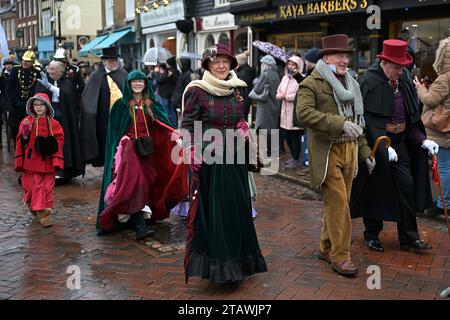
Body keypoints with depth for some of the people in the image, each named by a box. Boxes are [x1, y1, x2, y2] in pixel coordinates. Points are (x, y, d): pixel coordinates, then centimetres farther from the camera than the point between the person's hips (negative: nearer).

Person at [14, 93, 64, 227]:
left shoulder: (53, 124, 2)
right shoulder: (27, 121, -1)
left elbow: (59, 140, 1)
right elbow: (22, 141, -3)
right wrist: (25, 131, -21)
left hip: (47, 162, 1)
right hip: (31, 161, 0)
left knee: (46, 187, 1)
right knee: (33, 186, 7)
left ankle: (44, 212, 7)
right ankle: (32, 205, 30)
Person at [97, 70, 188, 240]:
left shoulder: (152, 105, 12)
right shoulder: (121, 105, 3)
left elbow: (163, 127, 8)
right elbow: (114, 130, 3)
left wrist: (175, 134, -11)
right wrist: (119, 149, -6)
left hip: (148, 150, 4)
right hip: (128, 148, -4)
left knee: (146, 184, 2)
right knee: (134, 183, -17)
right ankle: (140, 226, -22)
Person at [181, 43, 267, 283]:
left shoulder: (236, 90, 11)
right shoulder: (197, 91, -6)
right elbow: (187, 125, -7)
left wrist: (244, 129, 0)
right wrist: (192, 152, -19)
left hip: (234, 159, 6)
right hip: (208, 160, -5)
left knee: (237, 206, 11)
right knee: (210, 208, 1)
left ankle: (236, 259, 26)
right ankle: (214, 262, 14)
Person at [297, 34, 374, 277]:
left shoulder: (350, 84, 19)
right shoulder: (312, 84, -6)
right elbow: (304, 113, -23)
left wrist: (364, 151, 20)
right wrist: (340, 124, -28)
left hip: (349, 150, 7)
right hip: (327, 152, -7)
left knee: (337, 202, 11)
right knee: (338, 202, -8)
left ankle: (327, 248, 24)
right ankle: (339, 256, 1)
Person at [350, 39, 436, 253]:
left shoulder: (404, 79, 4)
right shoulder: (369, 81, -15)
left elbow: (411, 115, 9)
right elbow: (367, 120, -20)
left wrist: (422, 140, -1)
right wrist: (383, 146, -27)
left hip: (399, 141, 6)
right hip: (376, 142, -6)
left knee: (407, 186, 4)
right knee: (376, 189, 6)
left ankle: (409, 238, 14)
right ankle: (372, 235, 24)